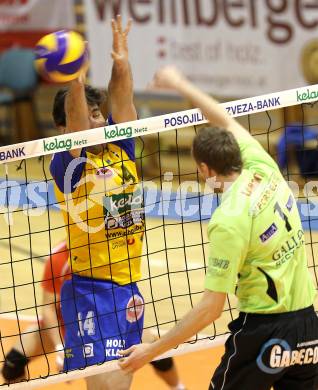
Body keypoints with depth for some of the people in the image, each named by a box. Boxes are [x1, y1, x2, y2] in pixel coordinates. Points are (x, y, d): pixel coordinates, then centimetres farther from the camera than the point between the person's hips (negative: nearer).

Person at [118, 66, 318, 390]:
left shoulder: (228, 222, -18)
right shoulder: (265, 170, -1)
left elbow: (211, 307, -18)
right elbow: (226, 124, 20)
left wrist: (152, 351, -13)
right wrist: (180, 84, 30)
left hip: (264, 330, -7)